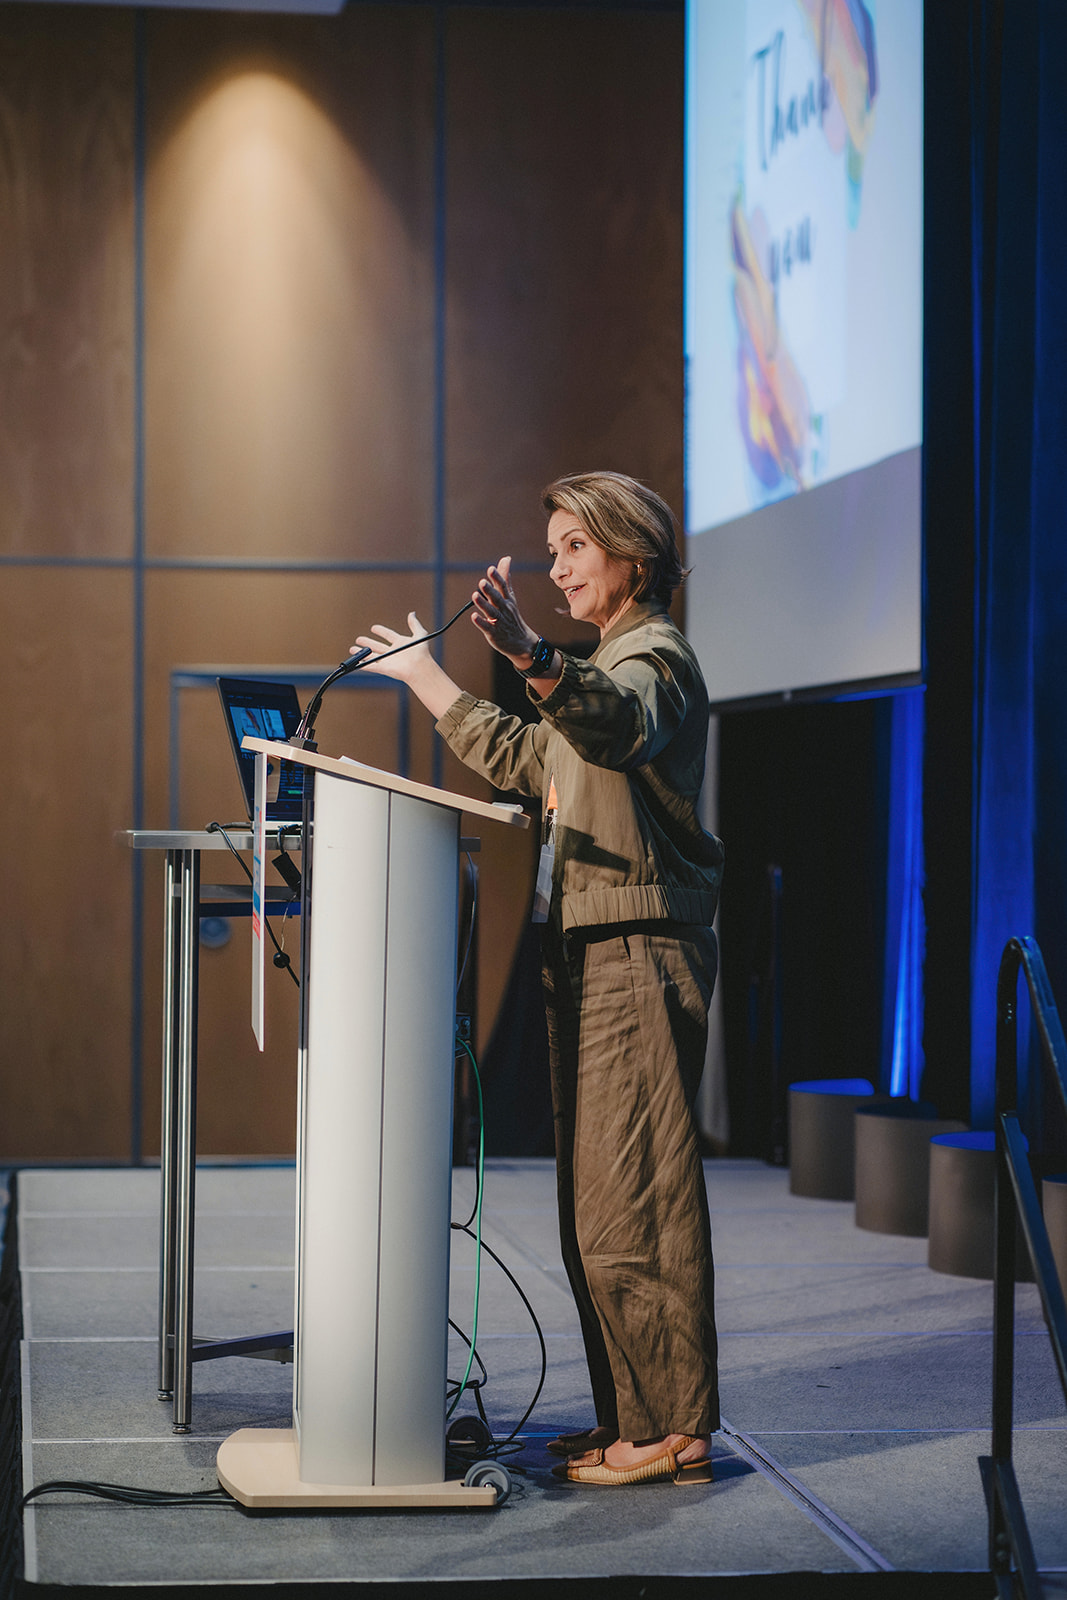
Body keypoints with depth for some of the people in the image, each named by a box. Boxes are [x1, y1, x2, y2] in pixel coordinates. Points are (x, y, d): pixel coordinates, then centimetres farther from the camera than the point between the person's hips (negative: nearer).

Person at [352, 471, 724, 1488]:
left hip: (639, 955, -10)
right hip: (591, 957, 10)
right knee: (596, 1203, 11)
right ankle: (630, 1420, 16)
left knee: (630, 1197, -11)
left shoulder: (655, 656, -8)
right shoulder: (610, 668, 24)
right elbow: (524, 762, 38)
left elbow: (614, 725, -33)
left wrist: (529, 655, -51)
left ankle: (672, 1431, -8)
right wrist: (428, 681, 41)